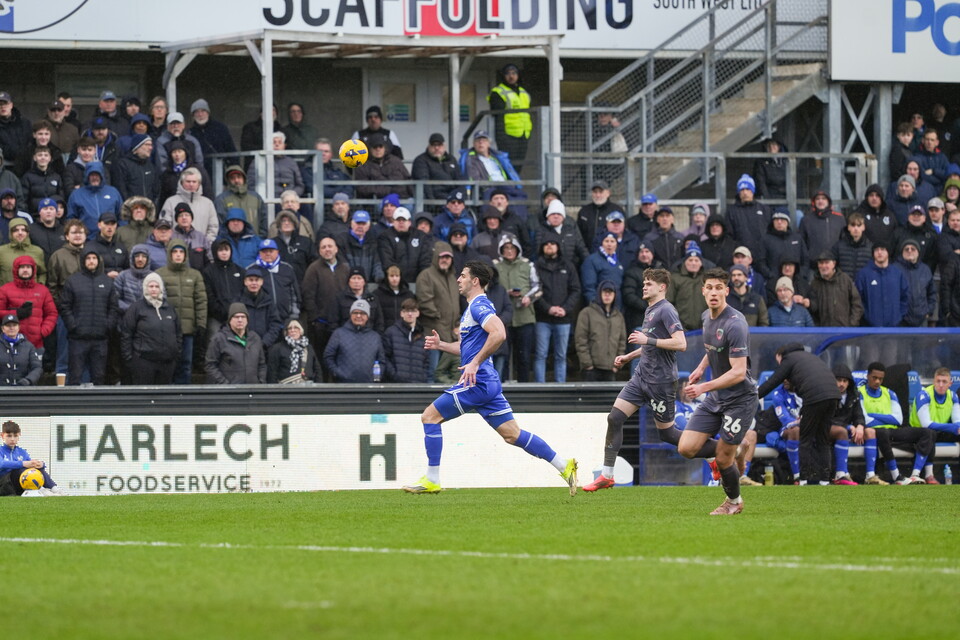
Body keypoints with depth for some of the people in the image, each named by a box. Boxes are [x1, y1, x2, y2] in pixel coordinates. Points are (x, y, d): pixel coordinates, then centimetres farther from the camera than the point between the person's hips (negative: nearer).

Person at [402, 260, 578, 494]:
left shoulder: (479, 306, -10)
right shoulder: (472, 308, 21)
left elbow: (499, 333, -27)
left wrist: (475, 363, -26)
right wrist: (440, 345, 18)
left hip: (477, 382, -10)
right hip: (487, 382, 10)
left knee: (429, 416, -5)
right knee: (512, 434, 7)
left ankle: (431, 480, -3)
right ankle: (564, 466, 3)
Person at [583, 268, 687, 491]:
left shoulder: (665, 310, -14)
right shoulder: (650, 310, 15)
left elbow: (680, 343, -25)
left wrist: (647, 340, -24)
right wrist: (629, 356, 21)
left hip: (661, 381, -9)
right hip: (642, 376, 9)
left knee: (666, 432, 0)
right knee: (614, 418, -2)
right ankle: (606, 476, 2)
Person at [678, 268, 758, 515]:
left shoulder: (735, 324, -24)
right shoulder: (707, 317, 3)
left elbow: (738, 373, -27)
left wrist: (704, 387, -31)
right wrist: (701, 367, 11)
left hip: (740, 399, -8)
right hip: (715, 399, 8)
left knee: (723, 459, -1)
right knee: (686, 448, -3)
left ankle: (734, 501, 27)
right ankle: (729, 454, 24)